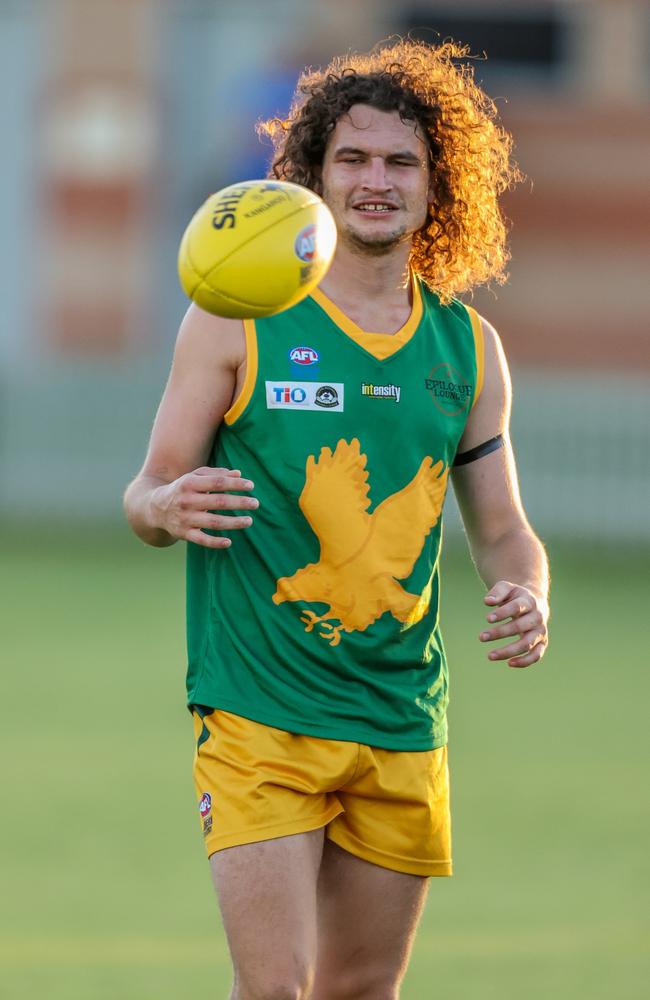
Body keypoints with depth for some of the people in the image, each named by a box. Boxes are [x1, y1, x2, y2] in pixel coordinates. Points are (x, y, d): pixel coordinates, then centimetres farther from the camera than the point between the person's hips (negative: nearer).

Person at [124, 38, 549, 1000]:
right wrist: (169, 507, -23)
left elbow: (503, 529, 16)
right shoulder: (236, 318, -2)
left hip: (403, 727, 4)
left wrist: (529, 600, -6)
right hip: (260, 712, -4)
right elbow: (148, 494, 1)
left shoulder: (468, 347, 9)